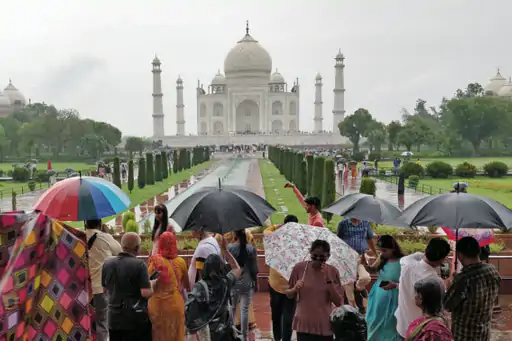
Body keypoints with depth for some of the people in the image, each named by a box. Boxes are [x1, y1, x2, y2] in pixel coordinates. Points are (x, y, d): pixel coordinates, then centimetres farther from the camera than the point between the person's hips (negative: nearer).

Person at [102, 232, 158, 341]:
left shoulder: (108, 263, 2)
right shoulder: (139, 264, -17)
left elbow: (106, 287, 16)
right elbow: (146, 293, -20)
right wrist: (152, 284, -1)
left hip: (114, 317, 6)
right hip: (136, 318, -5)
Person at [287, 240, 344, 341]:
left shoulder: (332, 272, -4)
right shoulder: (299, 268, -5)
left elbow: (338, 302, -8)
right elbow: (288, 294, 5)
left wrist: (328, 279, -18)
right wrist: (295, 289, -17)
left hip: (324, 325, 1)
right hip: (304, 324, -1)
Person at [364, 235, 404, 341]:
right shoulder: (382, 258, -4)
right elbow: (373, 270, 9)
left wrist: (394, 285, -33)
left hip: (391, 300, -6)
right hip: (378, 297, 6)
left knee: (389, 326, 10)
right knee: (376, 324, 19)